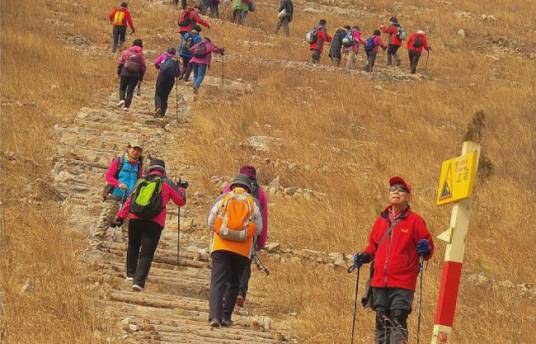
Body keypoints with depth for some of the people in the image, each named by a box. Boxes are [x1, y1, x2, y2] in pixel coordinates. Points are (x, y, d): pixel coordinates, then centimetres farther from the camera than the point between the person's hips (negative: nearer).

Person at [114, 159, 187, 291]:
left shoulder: (141, 181, 16)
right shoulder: (167, 183, 8)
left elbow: (130, 200, 15)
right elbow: (181, 201, 12)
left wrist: (121, 216, 17)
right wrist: (182, 190, 33)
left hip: (135, 219, 3)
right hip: (154, 223, -3)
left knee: (133, 246, 26)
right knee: (146, 254, -2)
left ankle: (131, 274, 33)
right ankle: (139, 281, -13)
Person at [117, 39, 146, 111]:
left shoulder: (126, 52, 3)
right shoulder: (141, 55, 4)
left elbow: (120, 62, 1)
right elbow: (143, 67, 6)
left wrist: (119, 72, 11)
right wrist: (141, 78, 14)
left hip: (125, 73, -1)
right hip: (135, 75, 1)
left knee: (122, 88, 16)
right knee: (130, 90, 6)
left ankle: (122, 99, -9)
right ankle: (126, 106, 0)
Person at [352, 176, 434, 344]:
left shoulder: (415, 220, 1)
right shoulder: (381, 220, 14)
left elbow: (428, 247, 0)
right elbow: (373, 246, 23)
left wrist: (425, 249, -21)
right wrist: (363, 257, 5)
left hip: (402, 284, -5)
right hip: (379, 282, 5)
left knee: (398, 322, -12)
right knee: (382, 322, 8)